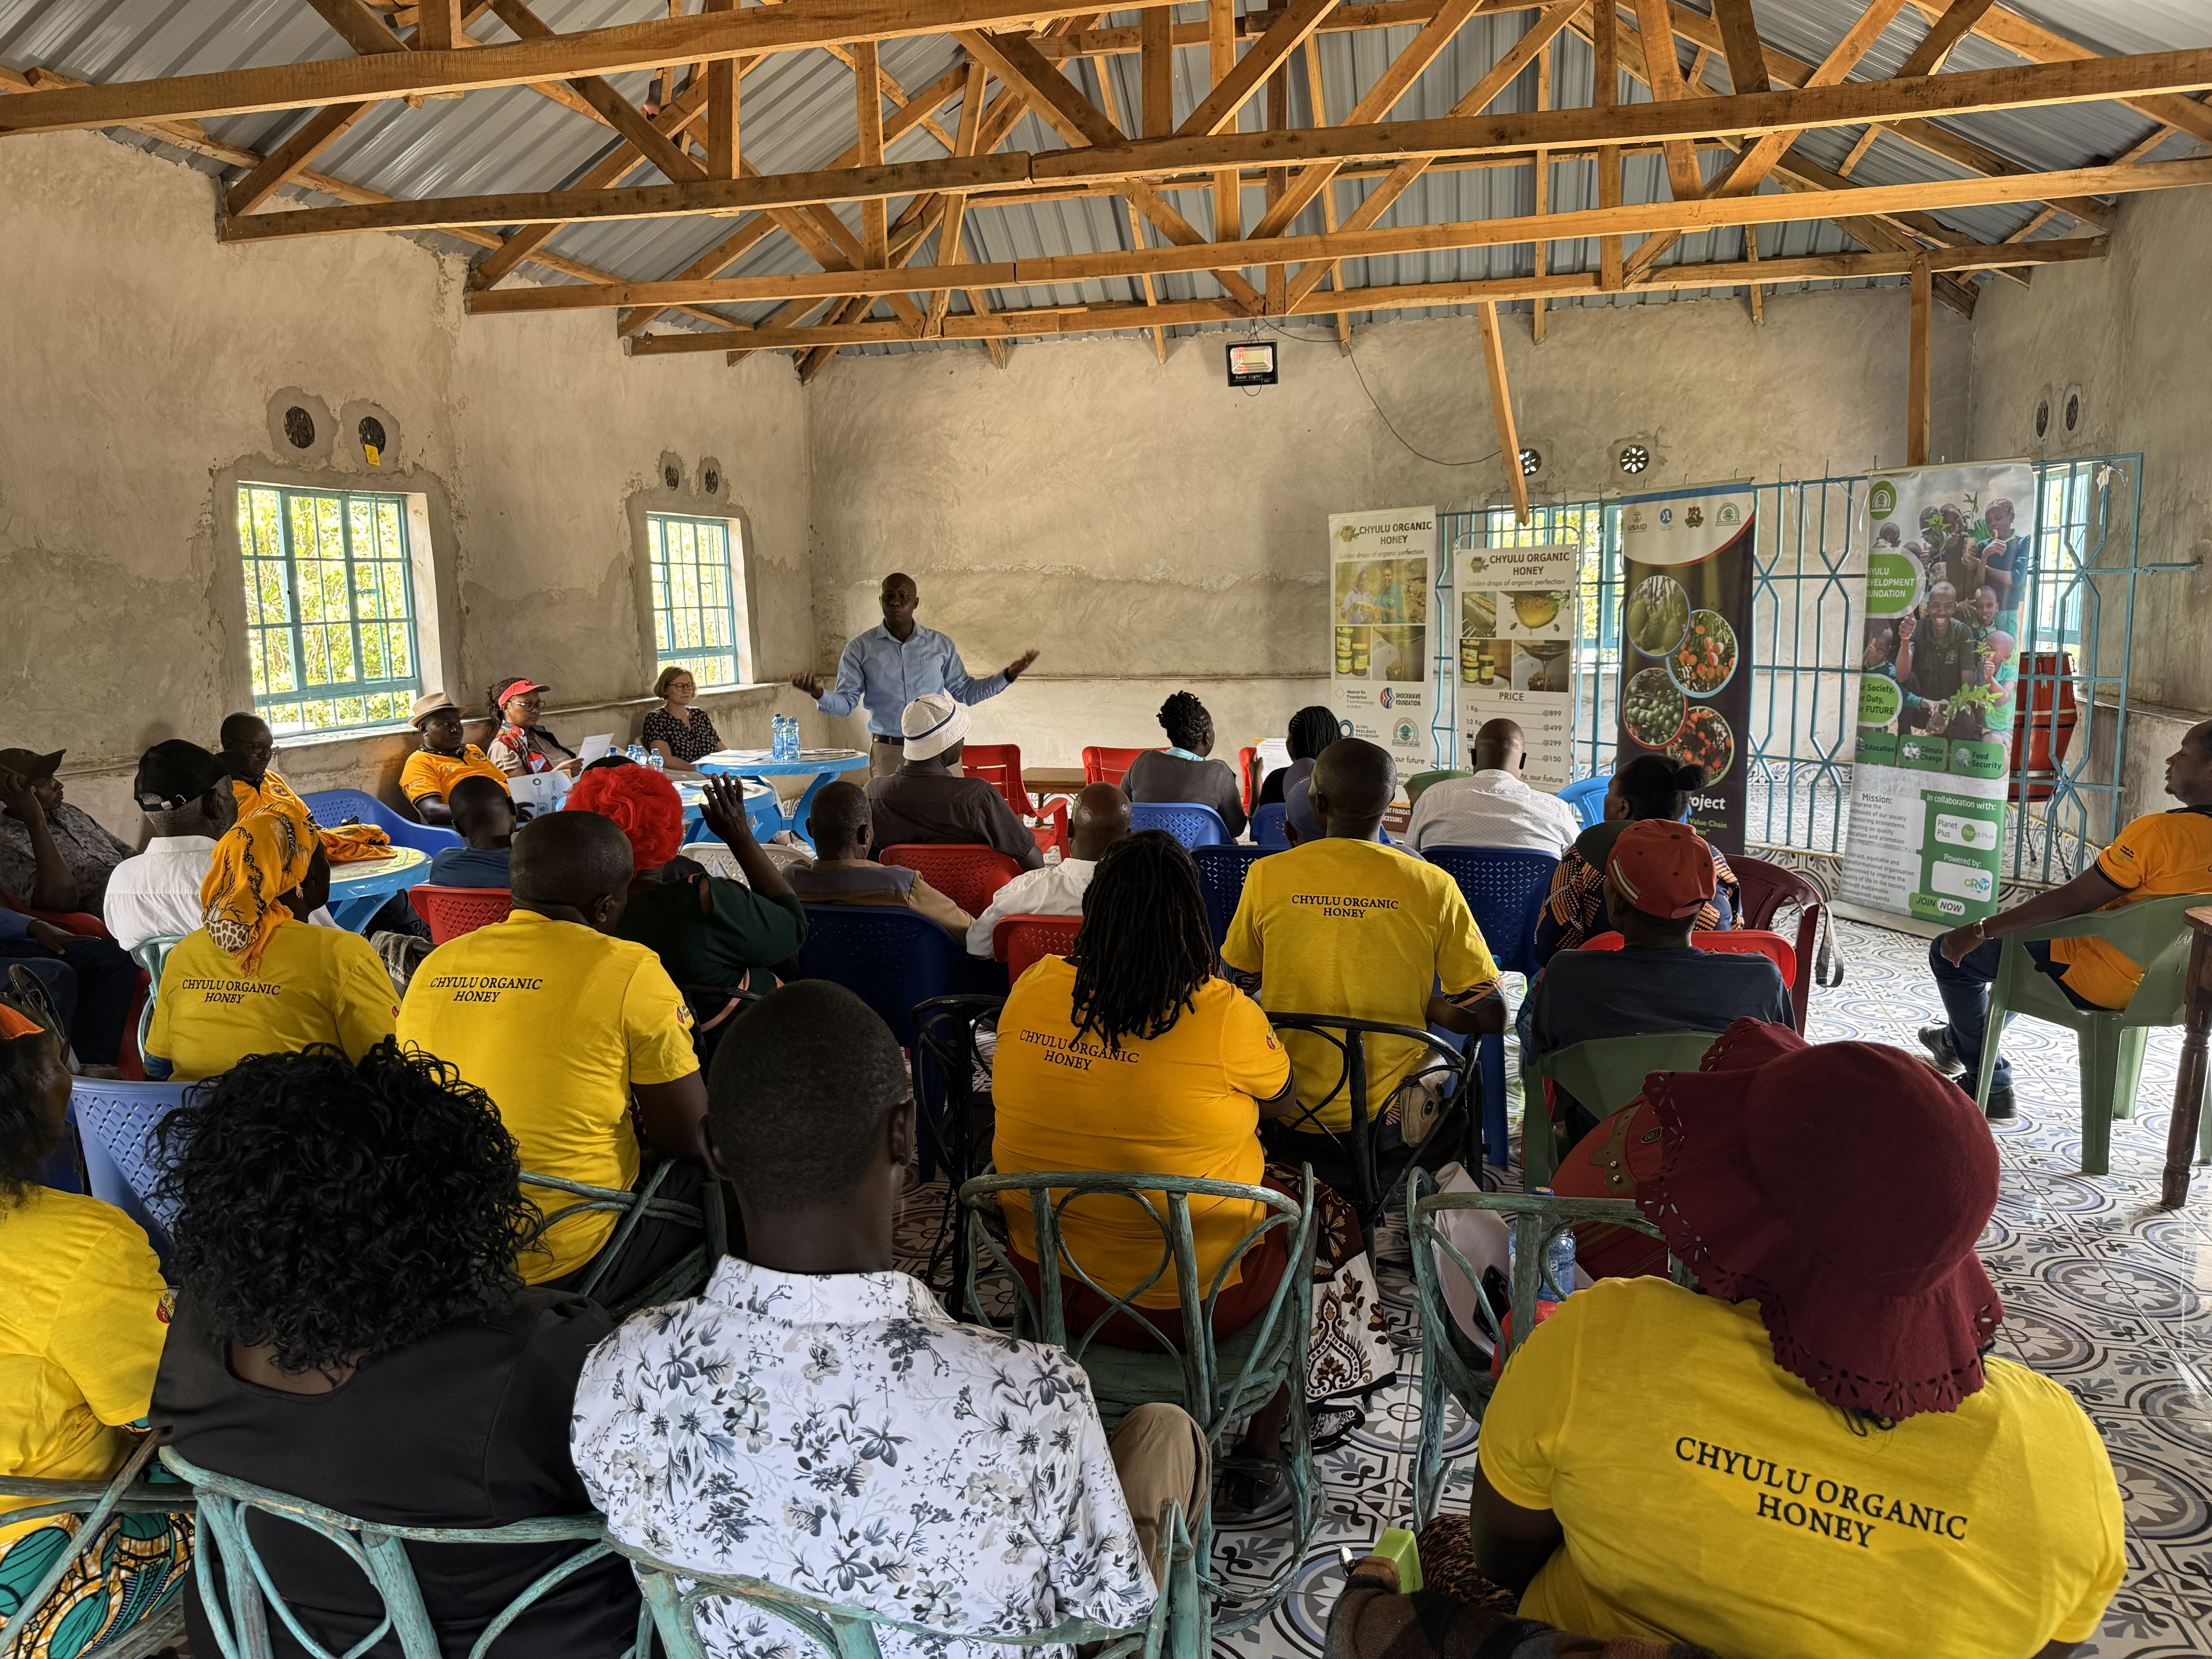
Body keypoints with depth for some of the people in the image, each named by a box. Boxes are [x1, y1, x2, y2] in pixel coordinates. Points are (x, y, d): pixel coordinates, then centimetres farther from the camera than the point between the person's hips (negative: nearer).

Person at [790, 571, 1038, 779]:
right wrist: (819, 695, -19)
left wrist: (1008, 676, 3)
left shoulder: (940, 645, 8)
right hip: (888, 752, -1)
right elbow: (845, 704, 2)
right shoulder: (860, 648, 4)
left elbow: (965, 693, 14)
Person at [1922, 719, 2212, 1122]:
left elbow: (2071, 900, -25)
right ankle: (1960, 1040, 46)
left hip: (2097, 982, -9)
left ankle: (1991, 1083, 17)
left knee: (1952, 954, 5)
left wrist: (1979, 931, -17)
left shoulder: (2159, 831, -29)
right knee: (2024, 931, 34)